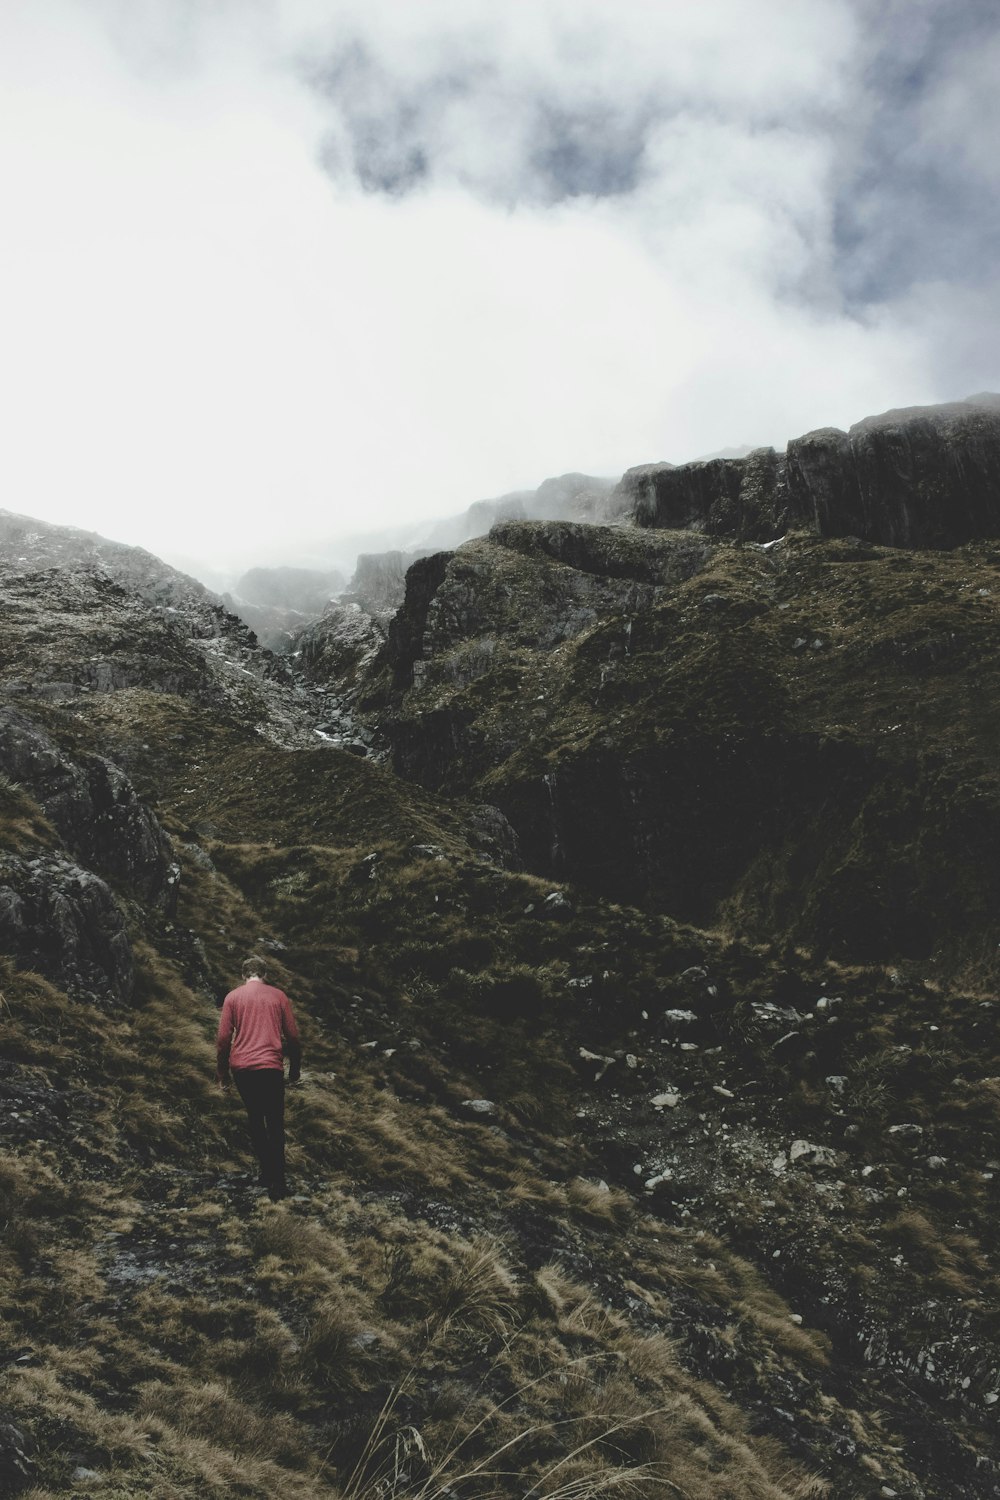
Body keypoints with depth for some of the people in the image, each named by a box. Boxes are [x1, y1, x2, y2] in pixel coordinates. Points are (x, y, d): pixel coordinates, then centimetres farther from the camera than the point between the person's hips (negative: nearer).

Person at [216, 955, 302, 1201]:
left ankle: (267, 1171, 17)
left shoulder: (232, 997, 5)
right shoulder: (278, 995, 6)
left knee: (255, 1119, 18)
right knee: (275, 1125, 6)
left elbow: (223, 1038, 1)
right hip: (271, 1067, -1)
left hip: (241, 1067, 1)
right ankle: (276, 1184, -1)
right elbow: (292, 1035, 6)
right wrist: (295, 1068, 17)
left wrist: (222, 1072, 11)